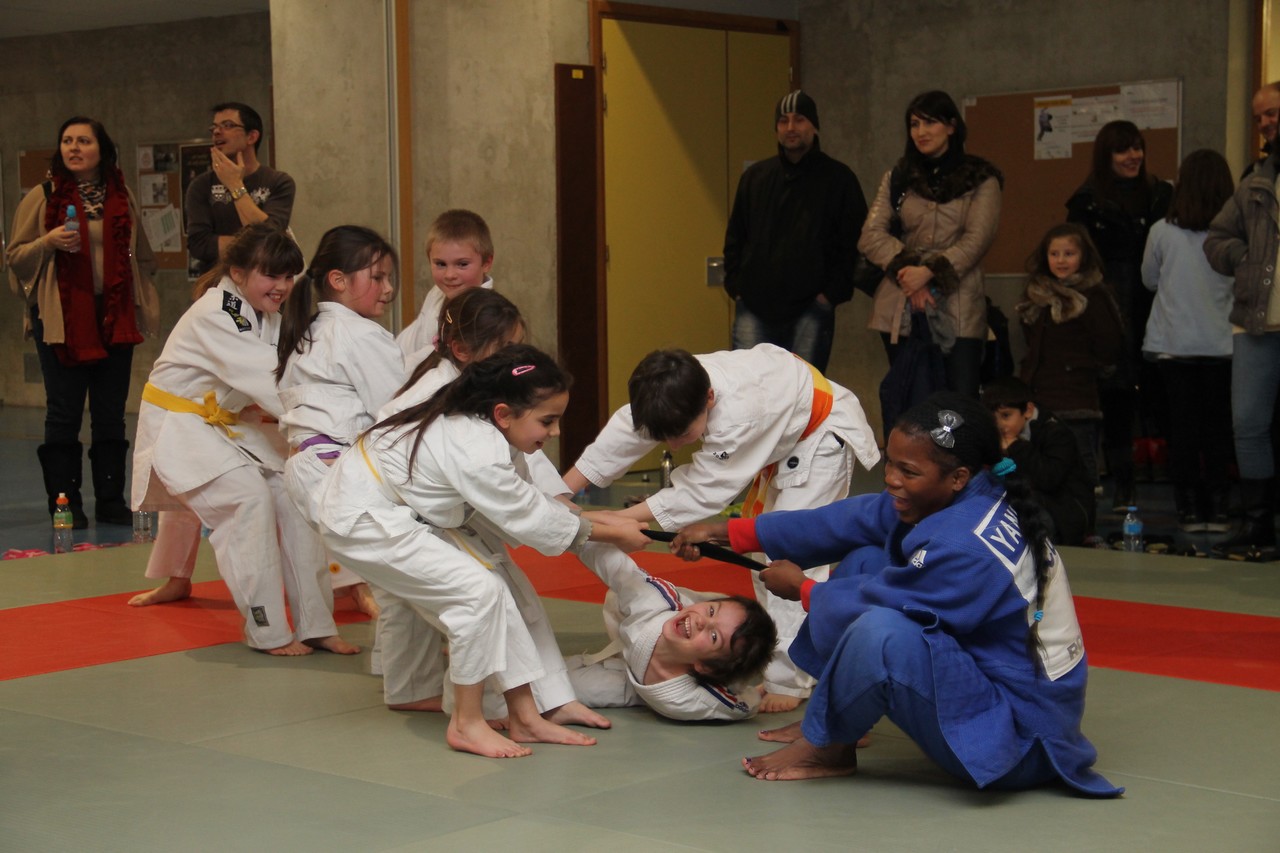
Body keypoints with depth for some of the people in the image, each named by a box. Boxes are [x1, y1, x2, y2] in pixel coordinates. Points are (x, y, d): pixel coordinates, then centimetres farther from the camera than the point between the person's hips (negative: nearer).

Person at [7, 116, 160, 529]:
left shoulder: (121, 197, 11)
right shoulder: (42, 197, 1)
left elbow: (142, 257, 19)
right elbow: (15, 256, 0)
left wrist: (144, 305, 11)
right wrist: (50, 241, -17)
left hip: (115, 319, 3)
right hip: (61, 319, -3)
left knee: (111, 414, 6)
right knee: (63, 414, -1)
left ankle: (111, 500, 14)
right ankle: (65, 504, 5)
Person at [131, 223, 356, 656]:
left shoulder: (267, 315, 2)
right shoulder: (214, 316, -26)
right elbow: (267, 382, -34)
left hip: (226, 422, 8)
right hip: (179, 426, -8)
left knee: (292, 497, -5)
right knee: (249, 495, -25)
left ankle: (315, 625, 1)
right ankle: (269, 632, -14)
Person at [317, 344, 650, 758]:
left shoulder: (476, 426, -3)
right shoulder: (475, 454, -31)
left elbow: (524, 499, 7)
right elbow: (527, 519, -20)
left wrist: (590, 518, -2)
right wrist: (611, 533, -9)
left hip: (408, 515, 10)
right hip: (364, 522, -10)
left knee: (493, 595, 4)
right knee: (478, 591, -19)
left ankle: (524, 716, 10)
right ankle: (466, 724, -5)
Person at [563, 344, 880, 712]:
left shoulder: (738, 419, -42)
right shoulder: (677, 390, -22)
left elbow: (699, 492, -33)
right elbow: (621, 435, -13)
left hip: (822, 433, -9)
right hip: (782, 433, 9)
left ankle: (786, 680, -11)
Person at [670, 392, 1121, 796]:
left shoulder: (966, 549, -29)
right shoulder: (949, 502, -1)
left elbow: (877, 607, -20)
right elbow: (846, 521, 5)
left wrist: (803, 588, 0)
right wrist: (730, 532, 9)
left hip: (1018, 739, -10)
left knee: (879, 631, -34)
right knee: (865, 563, 7)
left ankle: (826, 746, -5)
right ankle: (832, 719, 13)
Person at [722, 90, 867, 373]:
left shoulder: (838, 178, 3)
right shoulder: (755, 176, 13)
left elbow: (851, 245, 0)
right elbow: (734, 237, 17)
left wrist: (832, 293, -8)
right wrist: (735, 285, 5)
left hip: (811, 310, -3)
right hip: (754, 309, 3)